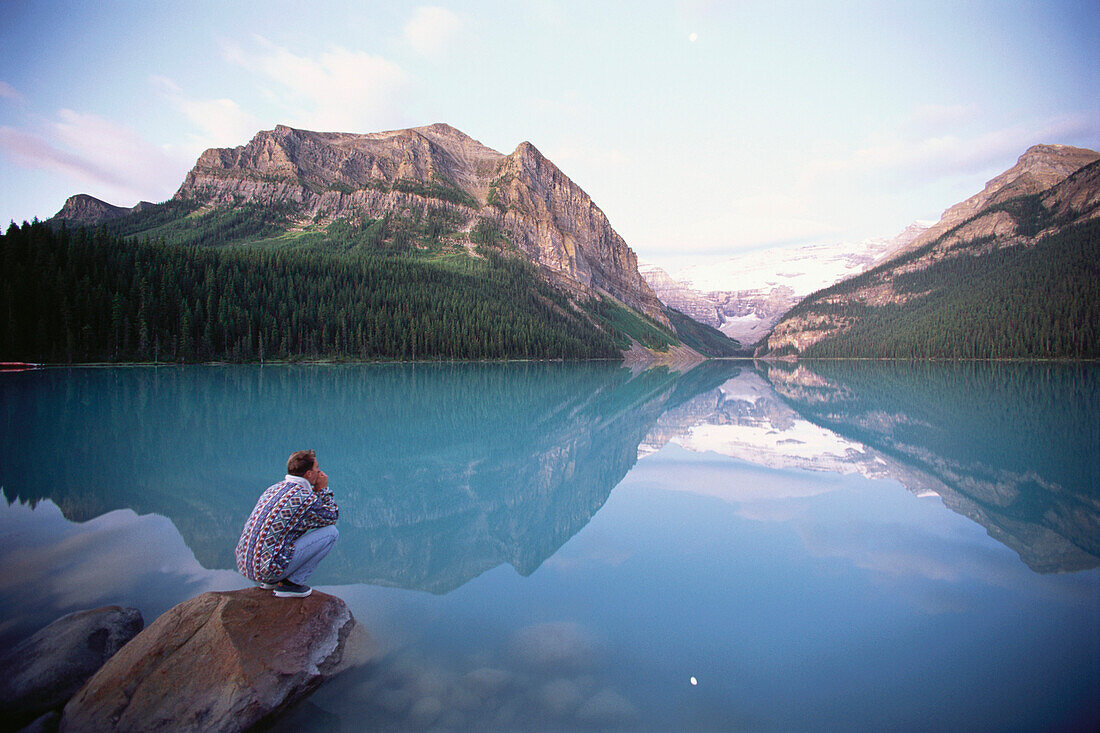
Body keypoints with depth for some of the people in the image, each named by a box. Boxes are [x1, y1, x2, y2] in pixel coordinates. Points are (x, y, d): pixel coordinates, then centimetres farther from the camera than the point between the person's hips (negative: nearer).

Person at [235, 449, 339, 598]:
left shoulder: (272, 489, 10)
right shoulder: (305, 497, -14)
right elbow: (332, 517, 5)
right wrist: (323, 489, 11)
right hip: (270, 568, -8)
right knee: (331, 531, -4)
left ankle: (270, 581, 21)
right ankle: (291, 583, 0)